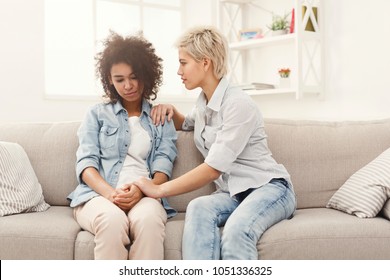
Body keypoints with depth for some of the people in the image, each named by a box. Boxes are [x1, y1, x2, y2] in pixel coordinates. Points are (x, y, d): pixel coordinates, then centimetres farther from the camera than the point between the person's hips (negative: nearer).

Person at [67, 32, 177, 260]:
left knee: (148, 219, -37)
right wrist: (110, 192, -17)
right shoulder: (98, 114, 18)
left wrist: (141, 190, -17)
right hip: (98, 195, 0)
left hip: (144, 196, 1)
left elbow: (163, 166, 7)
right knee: (113, 220, -37)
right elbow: (86, 163, 5)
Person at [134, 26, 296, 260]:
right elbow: (186, 125, 38)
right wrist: (170, 110, 14)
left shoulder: (238, 104, -15)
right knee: (199, 208, -29)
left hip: (268, 187, -6)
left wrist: (159, 190, -17)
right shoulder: (204, 103, 12)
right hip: (233, 193, 7)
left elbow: (214, 168, -21)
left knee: (237, 229, -39)